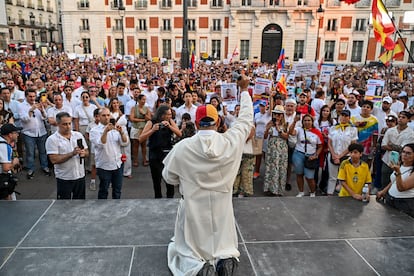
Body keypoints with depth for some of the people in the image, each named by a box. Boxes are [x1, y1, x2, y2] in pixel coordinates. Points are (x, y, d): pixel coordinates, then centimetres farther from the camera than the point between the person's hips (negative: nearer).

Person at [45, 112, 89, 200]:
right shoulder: (52, 139, -10)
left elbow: (87, 151, 8)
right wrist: (72, 154, -25)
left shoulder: (78, 135, 3)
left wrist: (83, 153, -16)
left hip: (80, 176, 4)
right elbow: (54, 160, -18)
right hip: (64, 178, -4)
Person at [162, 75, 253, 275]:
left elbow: (169, 177, 0)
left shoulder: (182, 148, -15)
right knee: (224, 246, 25)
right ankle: (225, 259, -10)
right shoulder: (231, 142, -13)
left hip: (193, 208, -1)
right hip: (222, 208, 2)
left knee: (186, 250, 20)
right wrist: (244, 89, 18)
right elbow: (246, 119, 6)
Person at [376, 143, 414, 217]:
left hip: (405, 204, -6)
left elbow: (401, 188, -24)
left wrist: (398, 172, -34)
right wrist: (383, 191, 15)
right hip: (390, 199, 6)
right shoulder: (399, 166, 7)